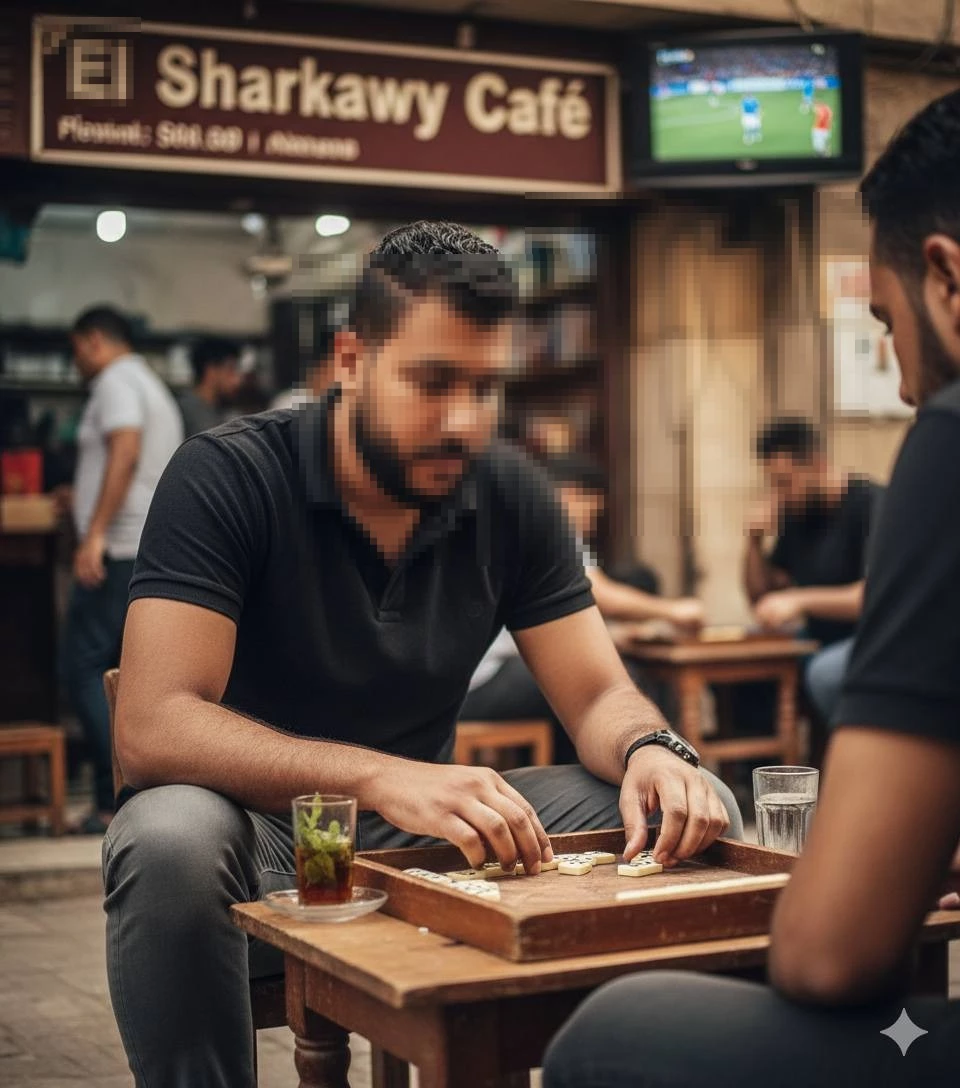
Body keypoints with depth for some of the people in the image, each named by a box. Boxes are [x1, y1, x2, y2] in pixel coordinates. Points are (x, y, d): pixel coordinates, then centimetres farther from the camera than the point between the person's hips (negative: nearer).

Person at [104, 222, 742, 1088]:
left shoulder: (510, 496, -1)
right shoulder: (226, 477, -16)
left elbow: (598, 696, 1)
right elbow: (152, 727, -26)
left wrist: (652, 749, -25)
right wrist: (385, 778, -40)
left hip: (427, 827, 4)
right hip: (266, 832, -4)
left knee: (698, 809, -12)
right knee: (173, 838, -38)